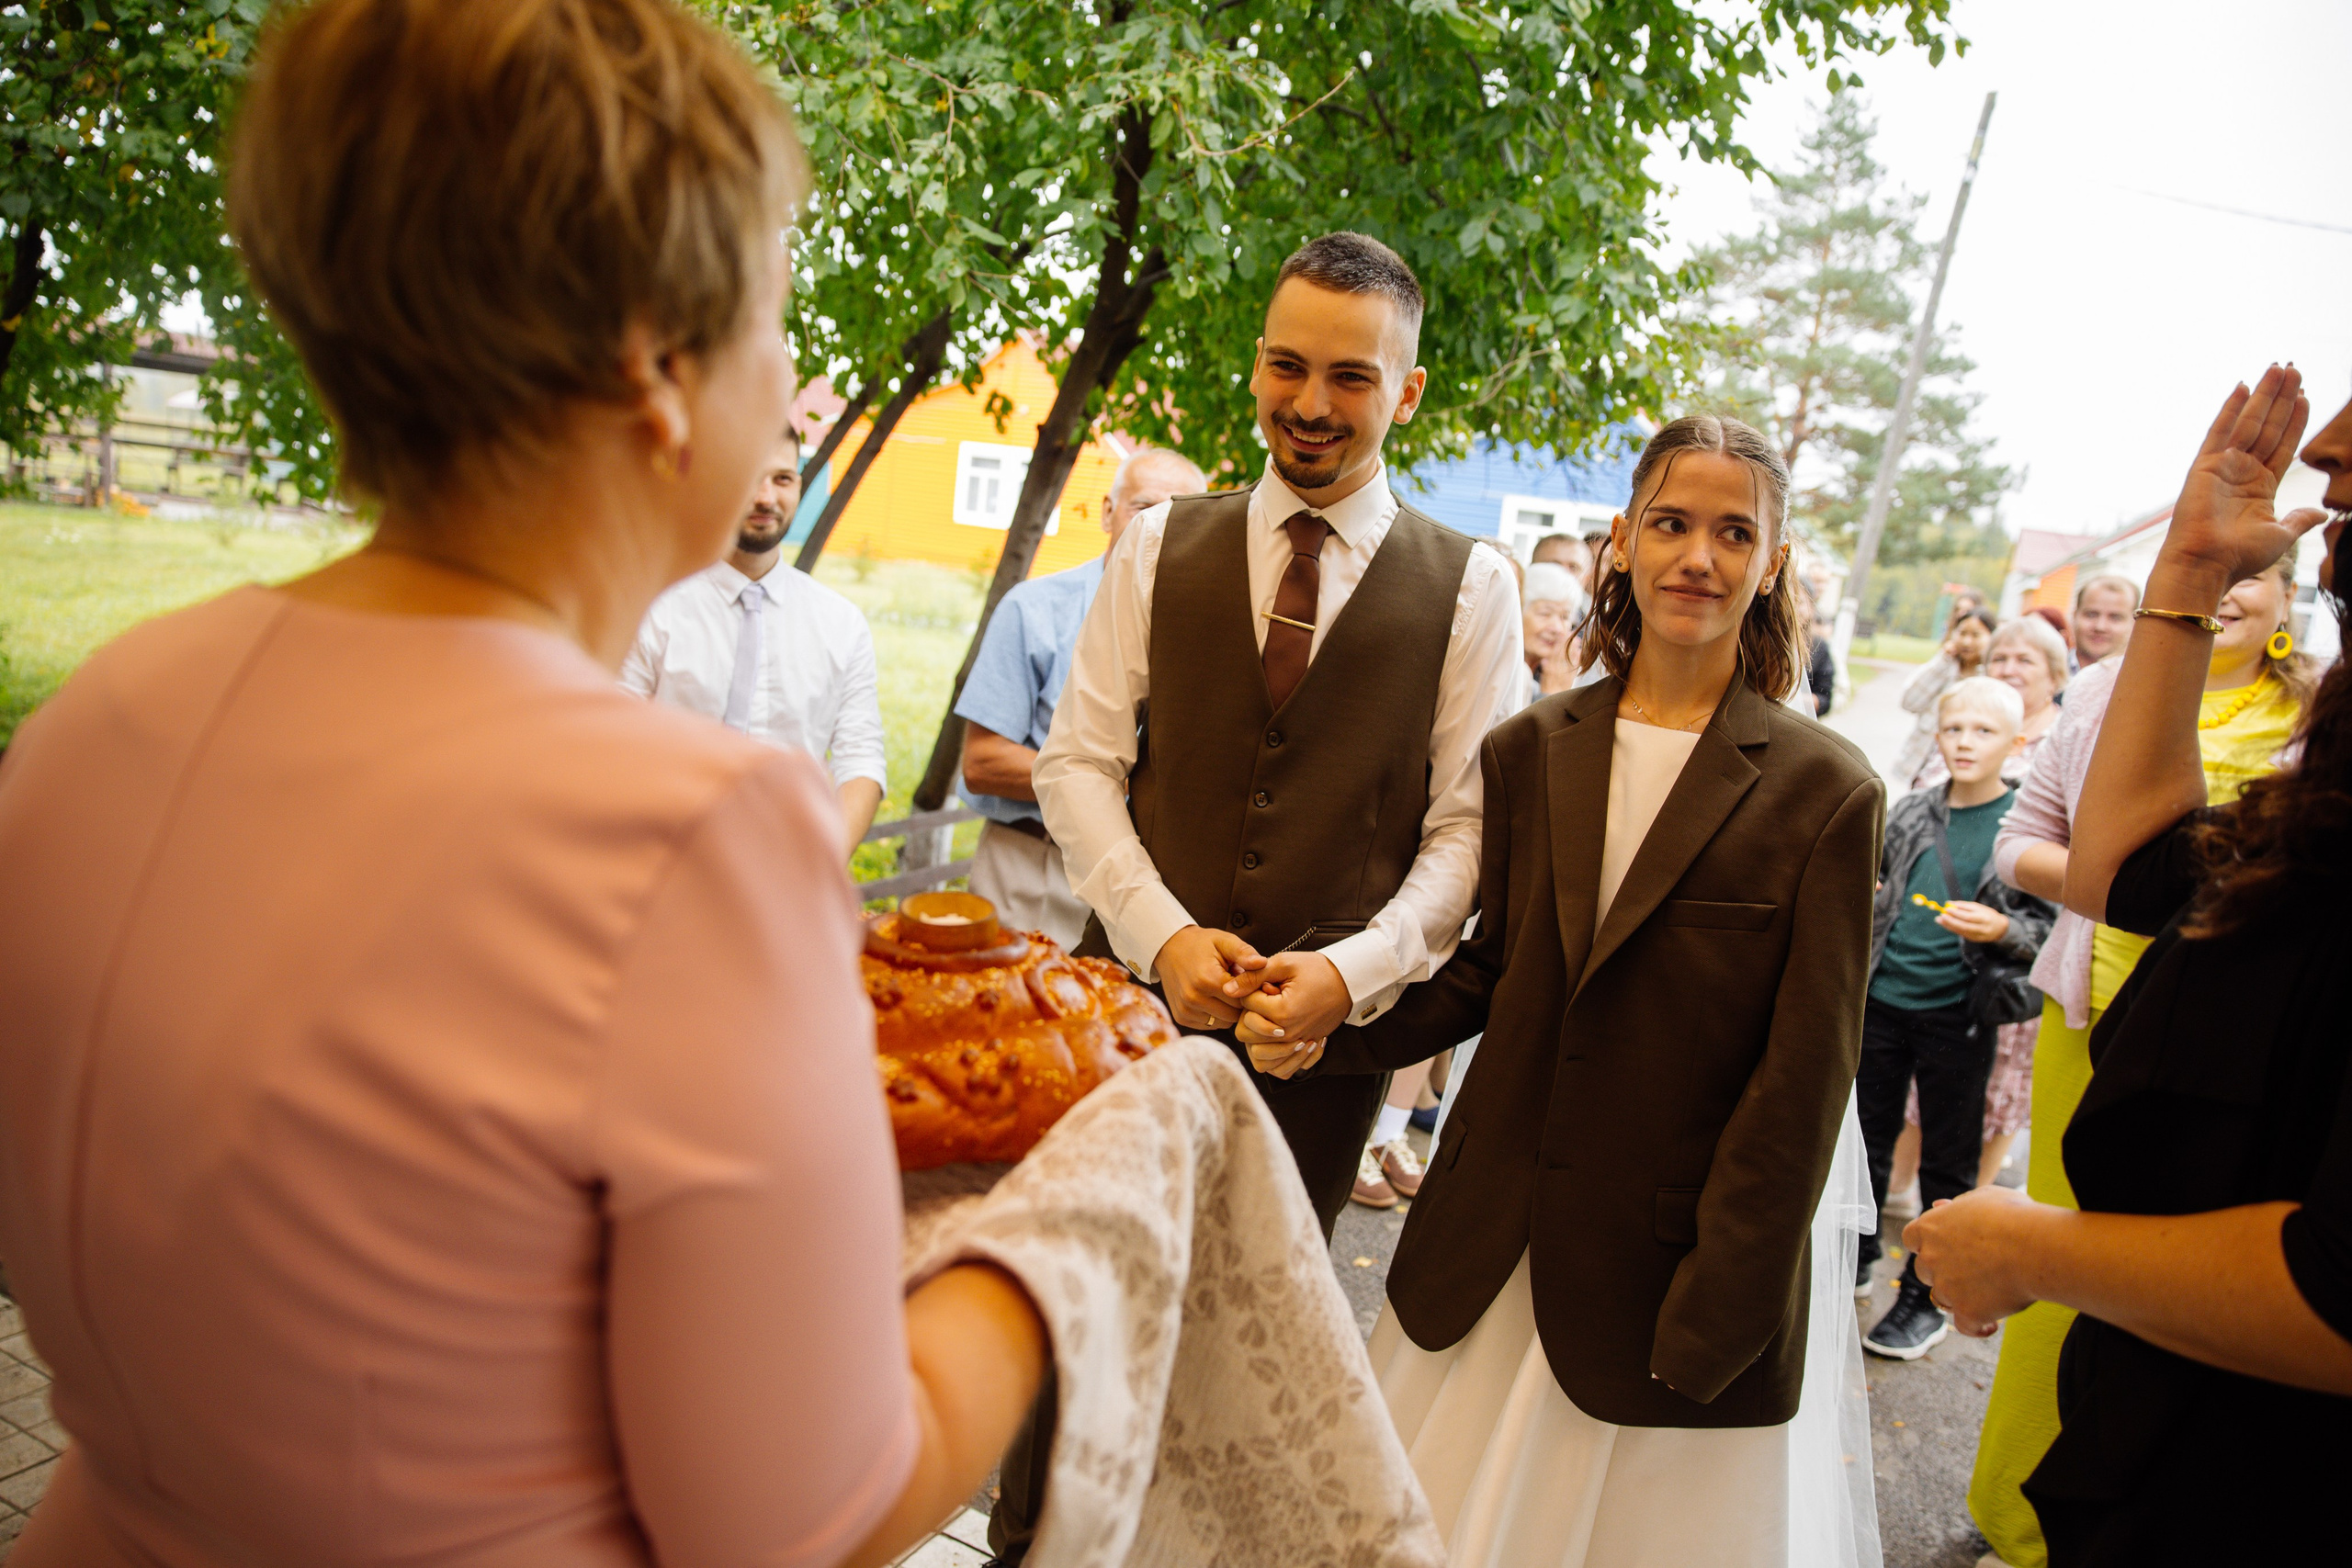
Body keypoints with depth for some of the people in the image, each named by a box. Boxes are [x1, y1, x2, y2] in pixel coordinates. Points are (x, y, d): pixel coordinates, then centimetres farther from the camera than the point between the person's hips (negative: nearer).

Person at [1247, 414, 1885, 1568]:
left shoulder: (1823, 792, -9)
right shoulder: (1527, 751, 3)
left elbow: (1803, 1082, -10)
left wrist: (1708, 1323, -11)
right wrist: (1330, 1036, -5)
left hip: (1678, 1266, -3)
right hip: (1492, 1252, 4)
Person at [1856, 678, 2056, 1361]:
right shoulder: (1912, 810, 4)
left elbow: (2051, 928, -5)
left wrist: (2001, 930, -23)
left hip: (1959, 1016, -4)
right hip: (1883, 1000, 4)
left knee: (1947, 1162, 8)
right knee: (1866, 1136, 15)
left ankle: (1926, 1298, 21)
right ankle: (1856, 1257, 33)